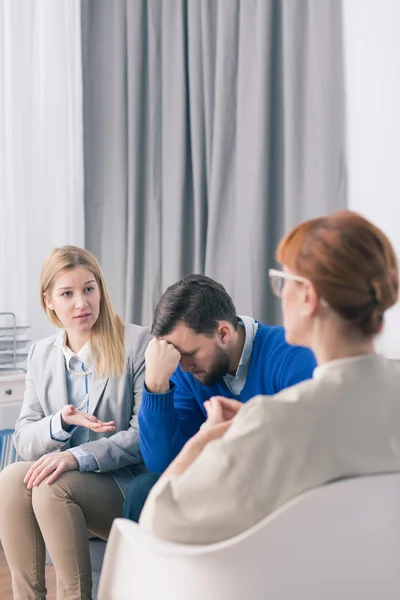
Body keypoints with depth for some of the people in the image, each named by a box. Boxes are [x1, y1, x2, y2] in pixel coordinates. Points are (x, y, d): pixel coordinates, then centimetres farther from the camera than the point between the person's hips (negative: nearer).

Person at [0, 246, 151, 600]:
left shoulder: (138, 344, -7)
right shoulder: (41, 354, 10)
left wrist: (79, 457, -24)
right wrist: (61, 423, -18)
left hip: (127, 489, -4)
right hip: (64, 479, 5)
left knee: (54, 486, -31)